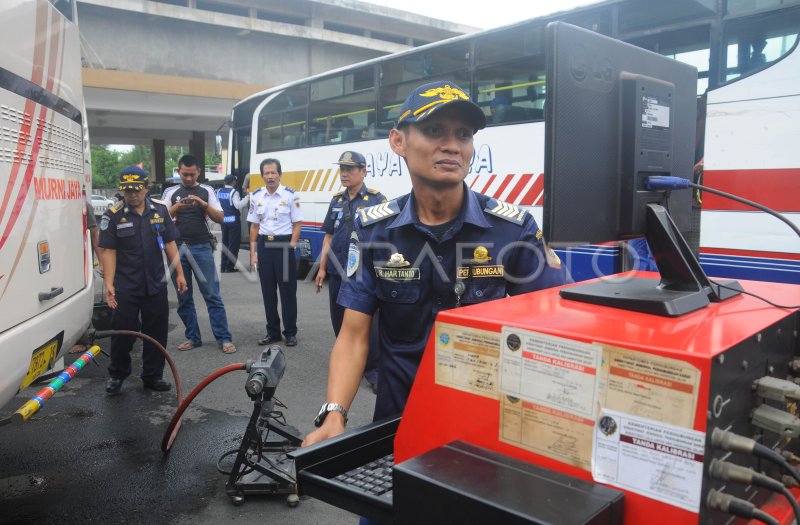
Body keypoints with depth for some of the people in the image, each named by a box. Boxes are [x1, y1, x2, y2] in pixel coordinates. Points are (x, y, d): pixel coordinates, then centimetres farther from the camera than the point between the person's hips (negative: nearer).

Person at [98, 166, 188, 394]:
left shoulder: (160, 210, 3)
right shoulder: (113, 214, -5)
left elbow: (170, 243, 8)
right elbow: (108, 251, -7)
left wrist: (179, 273, 5)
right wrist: (109, 283, -13)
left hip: (156, 284, 3)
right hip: (125, 287, -3)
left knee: (157, 332, 9)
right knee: (123, 331, 5)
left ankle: (153, 376, 23)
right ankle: (116, 375, 26)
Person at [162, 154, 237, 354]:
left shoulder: (206, 190, 7)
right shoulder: (171, 192, 9)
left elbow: (220, 218, 2)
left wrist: (204, 204, -13)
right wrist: (177, 207, -15)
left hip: (202, 248, -2)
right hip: (178, 249, 2)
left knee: (212, 295, -3)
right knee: (184, 297, 7)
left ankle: (224, 338, 0)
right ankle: (193, 337, 18)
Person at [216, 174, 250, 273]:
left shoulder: (219, 191, 7)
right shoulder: (233, 192, -12)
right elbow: (238, 205, -23)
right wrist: (247, 197, -19)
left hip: (223, 220, 6)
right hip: (233, 220, -6)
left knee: (224, 243, 15)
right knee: (234, 244, 1)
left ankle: (223, 266, 16)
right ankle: (230, 267, 0)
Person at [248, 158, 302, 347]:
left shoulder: (290, 195, -5)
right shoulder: (256, 197, 6)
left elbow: (297, 224, -2)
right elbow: (254, 226, 10)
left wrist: (291, 246, -11)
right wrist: (253, 252, 5)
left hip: (284, 244, -4)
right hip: (264, 245, 4)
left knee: (288, 290, 1)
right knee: (268, 291, 9)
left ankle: (290, 332, 12)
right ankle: (272, 331, 21)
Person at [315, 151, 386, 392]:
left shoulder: (376, 200, -4)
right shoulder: (337, 201, 13)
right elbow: (329, 236, 16)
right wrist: (322, 268, 13)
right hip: (337, 272, 6)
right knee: (339, 321, 13)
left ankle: (373, 370, 6)